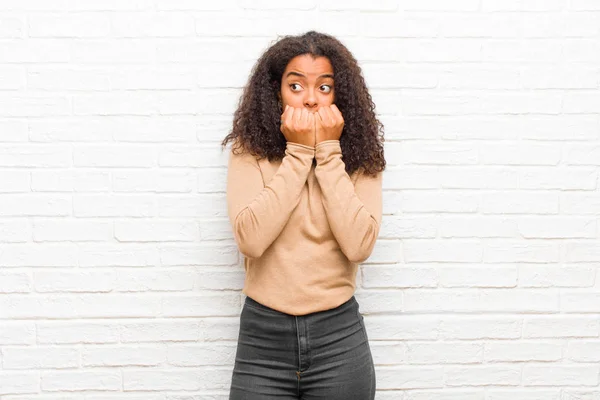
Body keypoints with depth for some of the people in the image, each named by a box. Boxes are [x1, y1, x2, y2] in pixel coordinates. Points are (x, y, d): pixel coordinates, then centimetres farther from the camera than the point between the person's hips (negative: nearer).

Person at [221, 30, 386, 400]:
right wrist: (298, 153, -14)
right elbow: (250, 239, -17)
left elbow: (359, 245, -14)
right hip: (263, 334, 0)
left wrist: (329, 153, -13)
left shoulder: (359, 158, 0)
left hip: (339, 336, 1)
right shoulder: (250, 153, -3)